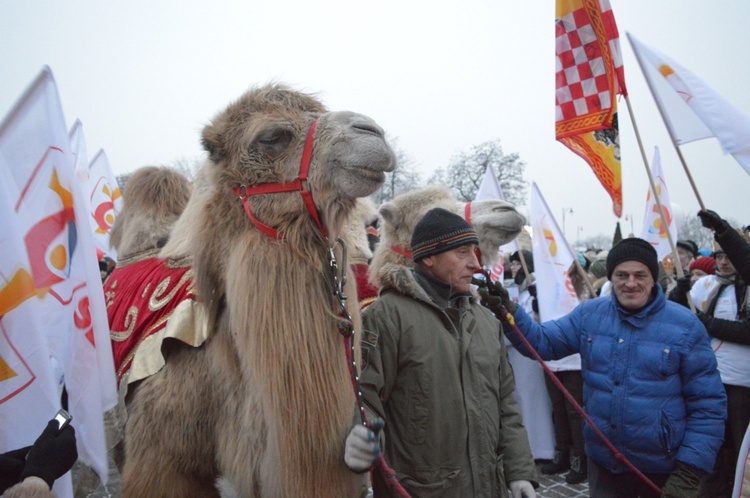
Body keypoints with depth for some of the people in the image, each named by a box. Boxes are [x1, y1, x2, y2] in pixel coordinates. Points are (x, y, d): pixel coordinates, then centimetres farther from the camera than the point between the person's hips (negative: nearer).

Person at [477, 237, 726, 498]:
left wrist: (690, 471, -13)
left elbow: (708, 404, -7)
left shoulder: (685, 325, -9)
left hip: (664, 468, -2)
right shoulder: (589, 314, -2)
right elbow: (542, 341, -1)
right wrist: (509, 312, -18)